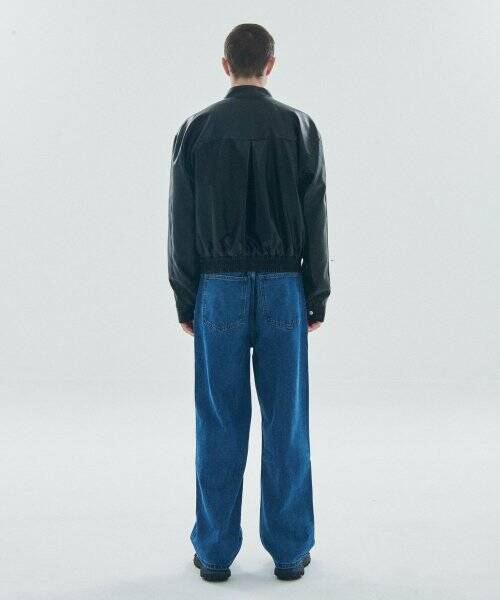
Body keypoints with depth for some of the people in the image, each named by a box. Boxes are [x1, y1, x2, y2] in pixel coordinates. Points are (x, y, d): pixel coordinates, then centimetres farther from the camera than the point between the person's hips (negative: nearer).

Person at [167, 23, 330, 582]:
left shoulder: (196, 129, 0)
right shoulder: (300, 127, -1)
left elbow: (181, 223, -1)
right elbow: (315, 221, -2)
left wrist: (185, 301, 7)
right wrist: (317, 299, 6)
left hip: (219, 290, 0)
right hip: (282, 289, 0)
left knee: (219, 427, 6)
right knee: (286, 424, 6)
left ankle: (215, 552, 12)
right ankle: (288, 550, 13)